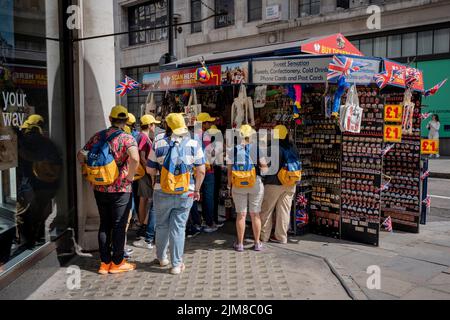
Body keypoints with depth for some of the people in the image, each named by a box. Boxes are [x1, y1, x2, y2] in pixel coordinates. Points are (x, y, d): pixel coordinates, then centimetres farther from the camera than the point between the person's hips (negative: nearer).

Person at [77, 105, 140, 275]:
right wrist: (130, 177, -15)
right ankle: (117, 263, 17)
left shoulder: (97, 136, 5)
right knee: (119, 226, 7)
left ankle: (104, 262, 23)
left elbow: (81, 156, 9)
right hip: (120, 189, -5)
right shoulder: (127, 138, -12)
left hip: (100, 189, 5)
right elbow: (134, 159, -30)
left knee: (104, 225, 15)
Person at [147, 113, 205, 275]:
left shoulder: (158, 145, -4)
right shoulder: (194, 145, -3)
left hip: (162, 193, 0)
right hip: (185, 194, 0)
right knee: (178, 228, 6)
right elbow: (201, 171, -2)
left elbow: (150, 169, 0)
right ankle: (177, 264, 9)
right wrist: (197, 189, 9)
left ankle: (161, 258, 33)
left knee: (162, 226, 17)